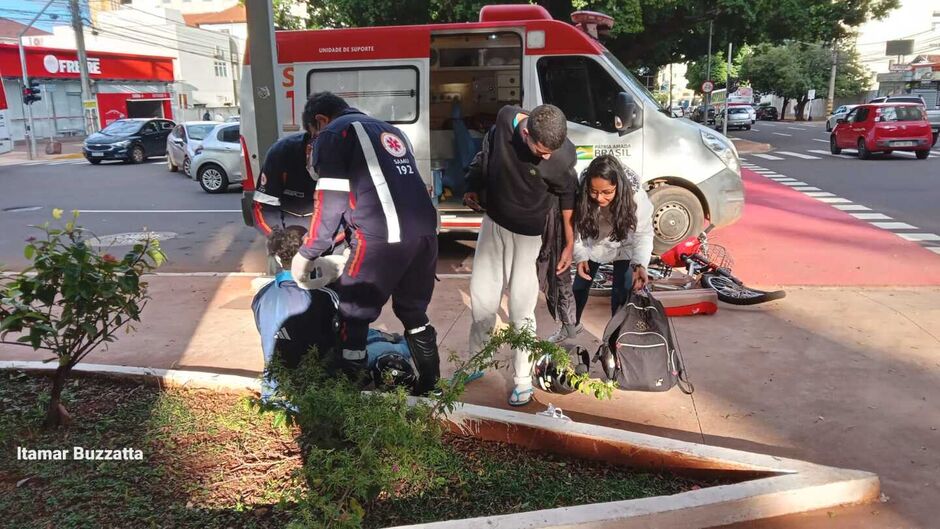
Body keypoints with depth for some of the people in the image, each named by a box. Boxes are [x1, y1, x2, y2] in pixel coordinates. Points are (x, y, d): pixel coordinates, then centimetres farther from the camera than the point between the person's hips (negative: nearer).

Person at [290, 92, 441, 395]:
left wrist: (308, 254, 8)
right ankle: (431, 388, 30)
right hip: (424, 231, 8)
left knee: (353, 315, 7)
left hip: (382, 236, -7)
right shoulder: (388, 131, 30)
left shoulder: (332, 134, 7)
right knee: (414, 312, 21)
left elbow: (330, 201, -1)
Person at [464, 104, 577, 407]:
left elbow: (568, 195, -8)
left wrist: (570, 244, -3)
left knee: (521, 309, -1)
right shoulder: (505, 119, -19)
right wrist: (474, 187, 5)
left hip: (527, 233, -4)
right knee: (481, 298, 13)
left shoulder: (564, 155, -26)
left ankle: (523, 379, 17)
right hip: (493, 221, 4)